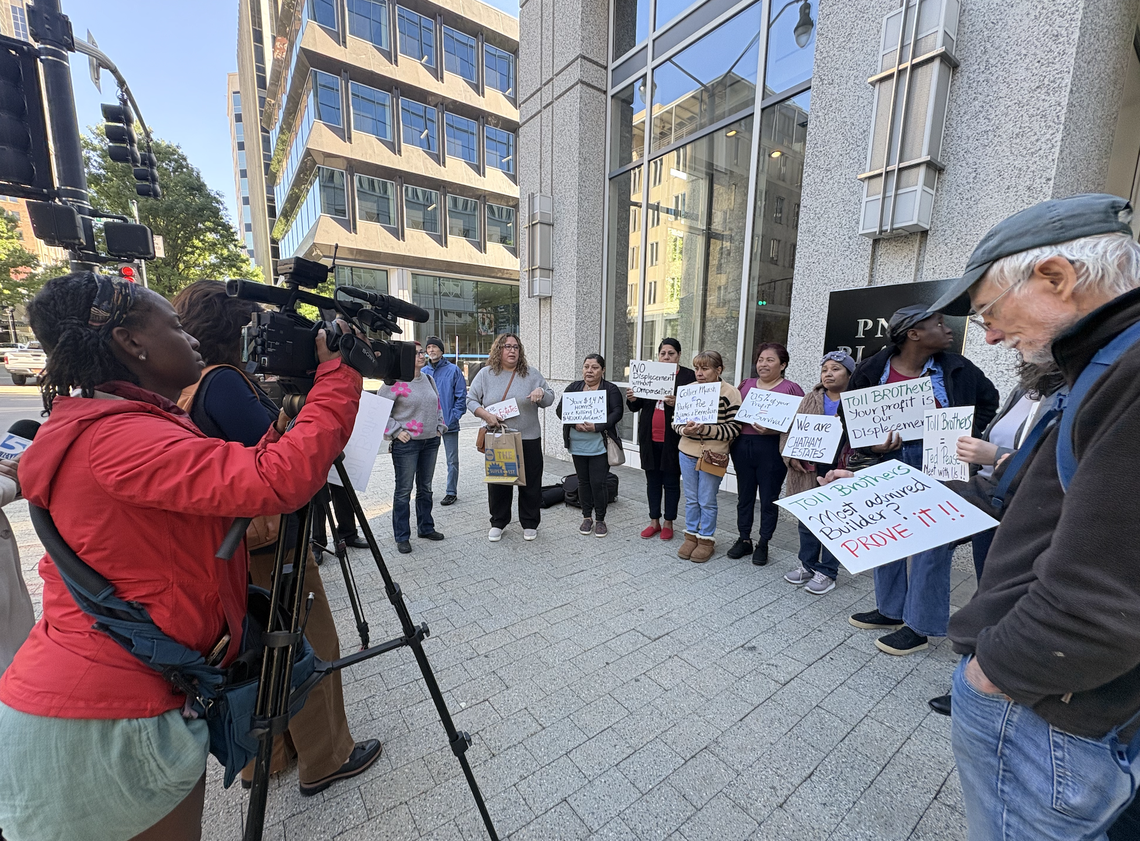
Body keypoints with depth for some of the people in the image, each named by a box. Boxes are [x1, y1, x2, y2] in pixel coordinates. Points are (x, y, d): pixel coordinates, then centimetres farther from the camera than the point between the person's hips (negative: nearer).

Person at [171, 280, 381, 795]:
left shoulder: (187, 389, 9)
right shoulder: (223, 382, -20)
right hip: (268, 543, -9)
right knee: (310, 649, 7)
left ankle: (262, 755, 40)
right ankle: (325, 759, 25)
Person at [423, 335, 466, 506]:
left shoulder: (453, 370, -3)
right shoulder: (423, 372, 7)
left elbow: (461, 396, -5)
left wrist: (453, 418, -13)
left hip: (449, 424, -3)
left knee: (452, 460, 5)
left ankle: (451, 492, 18)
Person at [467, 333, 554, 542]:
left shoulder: (531, 374, 4)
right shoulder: (486, 374, 3)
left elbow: (549, 400, 6)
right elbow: (471, 399, 4)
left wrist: (541, 392, -16)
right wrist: (485, 415, -13)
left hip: (529, 439, 0)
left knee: (530, 483, 7)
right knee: (498, 483, 10)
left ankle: (530, 523, 24)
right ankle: (498, 523, 28)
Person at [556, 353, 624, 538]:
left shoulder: (611, 389, 0)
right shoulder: (573, 387, 9)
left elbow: (617, 412, -9)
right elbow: (560, 409, 3)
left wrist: (597, 427, -20)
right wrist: (575, 423, -15)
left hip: (600, 445, -3)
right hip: (577, 445, 3)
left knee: (598, 483, -1)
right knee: (583, 481, 13)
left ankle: (600, 519, 17)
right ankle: (587, 517, 28)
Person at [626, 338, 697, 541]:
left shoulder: (689, 376, -3)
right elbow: (636, 406, 9)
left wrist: (677, 403, -27)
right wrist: (632, 399, -12)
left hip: (673, 439, -4)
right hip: (650, 438, 4)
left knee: (671, 482, 8)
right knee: (652, 480, 13)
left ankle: (668, 523, 24)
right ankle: (654, 521, 27)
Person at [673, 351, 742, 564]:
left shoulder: (730, 393, -10)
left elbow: (733, 428, -13)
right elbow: (676, 420, 5)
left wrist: (705, 429, -24)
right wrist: (685, 429, -17)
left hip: (713, 456, -4)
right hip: (687, 453, 4)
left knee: (707, 501, 6)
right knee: (691, 498, 15)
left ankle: (706, 540, 25)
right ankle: (691, 536, 30)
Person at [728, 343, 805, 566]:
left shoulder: (791, 389, -3)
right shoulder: (745, 384, 12)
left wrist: (773, 430, -22)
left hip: (772, 449, -4)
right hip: (742, 446, 4)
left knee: (769, 498, 7)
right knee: (744, 495, 13)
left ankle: (763, 544, 23)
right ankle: (744, 539, 27)